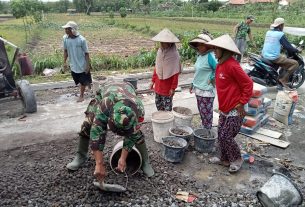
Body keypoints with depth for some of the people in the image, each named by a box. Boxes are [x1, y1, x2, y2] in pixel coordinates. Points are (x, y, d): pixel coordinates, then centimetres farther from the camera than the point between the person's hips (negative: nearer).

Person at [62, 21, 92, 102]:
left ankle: (81, 96, 28)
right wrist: (64, 62, 6)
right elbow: (65, 51, 6)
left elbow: (86, 53, -13)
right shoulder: (65, 38, -7)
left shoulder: (81, 39, -19)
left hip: (82, 64, -4)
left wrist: (88, 65, -13)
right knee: (78, 80, 17)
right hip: (73, 65, 4)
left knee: (83, 81, 9)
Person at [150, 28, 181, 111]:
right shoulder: (160, 51, 2)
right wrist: (153, 81, 12)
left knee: (167, 107, 5)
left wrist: (173, 88, -15)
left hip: (167, 87, -6)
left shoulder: (174, 55, -16)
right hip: (158, 85, 6)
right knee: (158, 104, 18)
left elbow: (175, 73, -15)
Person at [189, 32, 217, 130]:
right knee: (201, 111, 18)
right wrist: (193, 84, 19)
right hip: (198, 88, 8)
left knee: (206, 113, 3)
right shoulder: (200, 55, 8)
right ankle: (203, 129, 33)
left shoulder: (210, 56, -19)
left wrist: (212, 79, -12)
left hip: (206, 90, -8)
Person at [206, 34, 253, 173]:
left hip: (234, 110, -8)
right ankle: (224, 159, 32)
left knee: (226, 137, -1)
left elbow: (248, 84, -17)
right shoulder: (220, 65, 7)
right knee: (221, 135, 14)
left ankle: (237, 160, 22)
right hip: (224, 109, 9)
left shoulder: (232, 66, -20)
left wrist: (241, 103, -14)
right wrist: (222, 106, 14)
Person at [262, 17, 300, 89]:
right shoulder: (280, 34, -9)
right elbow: (288, 46, -8)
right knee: (295, 63, -1)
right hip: (274, 57, -8)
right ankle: (284, 79, -2)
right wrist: (297, 50, 8)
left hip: (264, 55, 8)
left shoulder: (268, 32, 11)